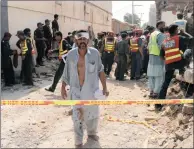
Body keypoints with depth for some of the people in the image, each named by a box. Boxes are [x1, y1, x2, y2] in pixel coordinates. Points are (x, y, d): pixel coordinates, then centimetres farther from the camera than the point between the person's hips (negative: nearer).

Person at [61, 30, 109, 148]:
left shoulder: (95, 53, -10)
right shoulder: (71, 54, -8)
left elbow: (100, 71, -1)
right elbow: (67, 73, 4)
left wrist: (104, 87, -3)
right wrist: (63, 87, 7)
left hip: (91, 90, 1)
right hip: (76, 91, 0)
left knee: (93, 114, 17)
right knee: (77, 117, 7)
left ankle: (92, 132, 46)